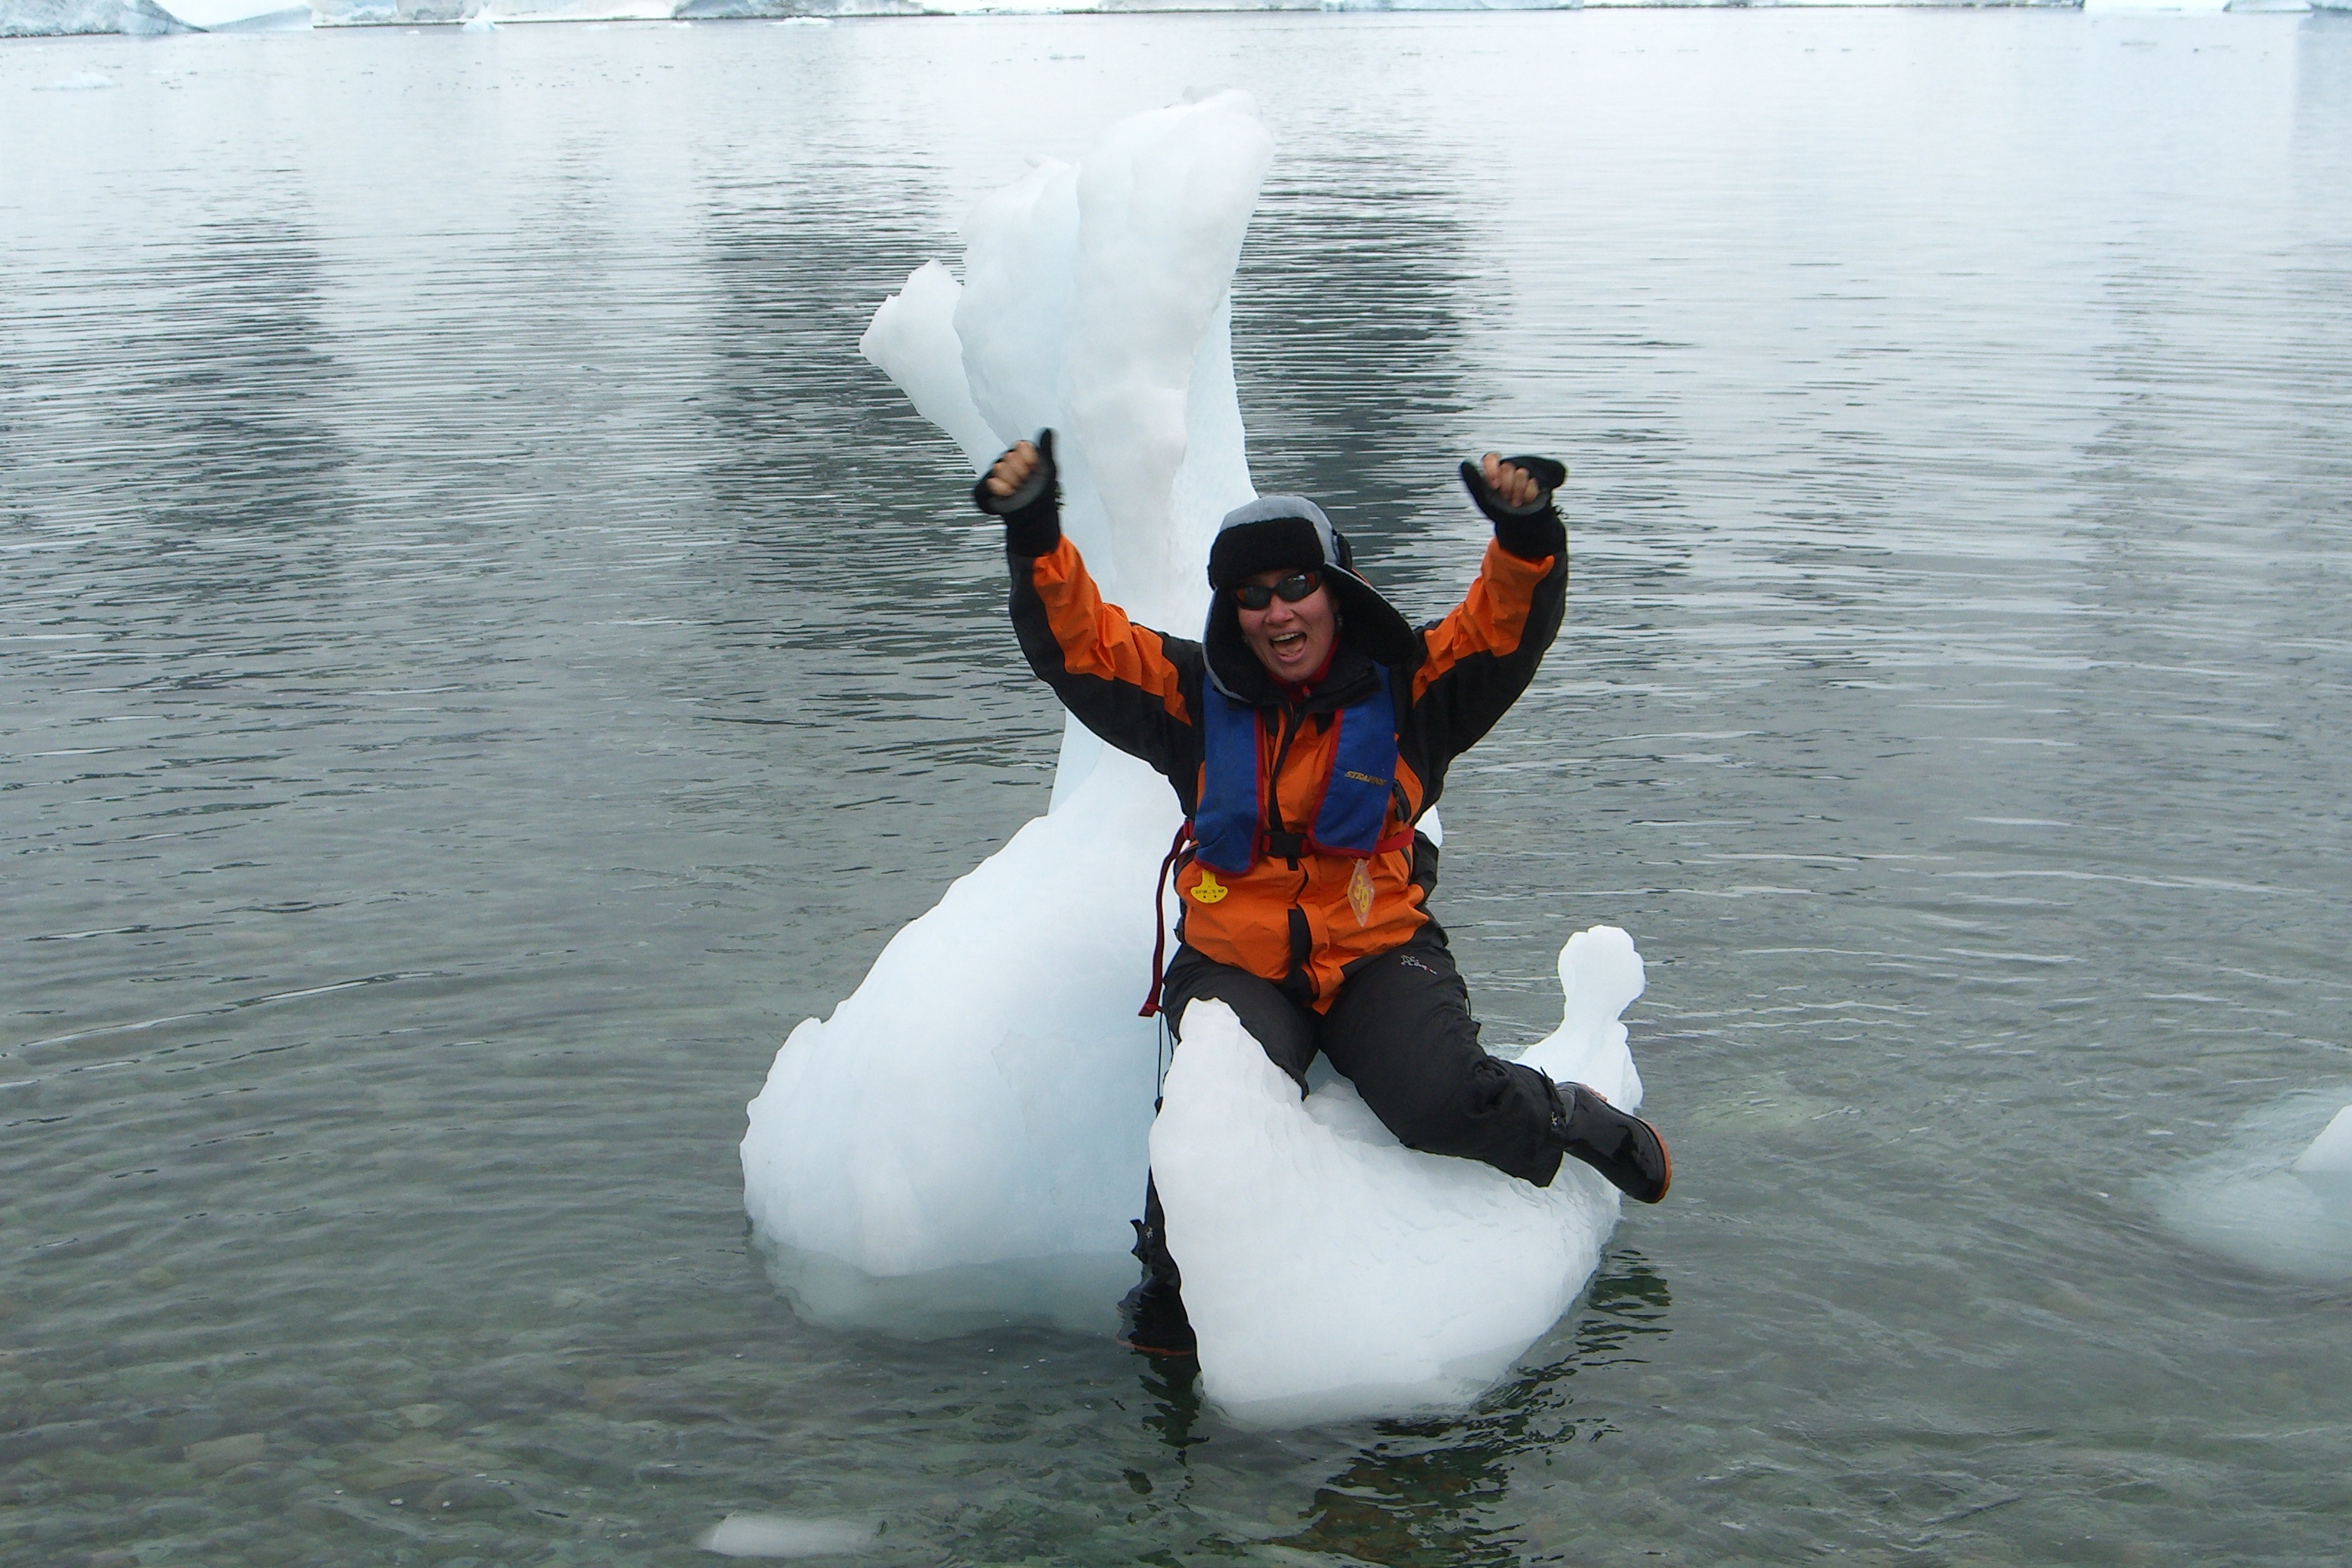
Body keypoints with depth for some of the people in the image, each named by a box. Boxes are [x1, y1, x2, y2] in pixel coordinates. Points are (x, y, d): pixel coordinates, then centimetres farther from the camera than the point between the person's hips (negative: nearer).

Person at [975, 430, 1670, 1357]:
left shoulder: (1406, 688, 2)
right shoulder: (1195, 696, 4)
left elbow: (1506, 624, -11)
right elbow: (1076, 643, -3)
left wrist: (1527, 536, -31)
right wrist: (1037, 537, -19)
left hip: (1382, 957, 0)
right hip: (1234, 966, 1)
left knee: (1443, 1104, -26)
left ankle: (1571, 1121, 10)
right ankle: (1170, 1287, -5)